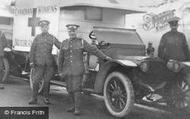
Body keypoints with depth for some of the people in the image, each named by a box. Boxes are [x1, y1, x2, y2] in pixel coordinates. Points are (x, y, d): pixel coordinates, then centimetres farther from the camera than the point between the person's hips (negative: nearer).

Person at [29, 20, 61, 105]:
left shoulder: (52, 38, 8)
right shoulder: (37, 37, 8)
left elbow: (61, 47, 4)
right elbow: (32, 49, 7)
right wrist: (31, 61, 0)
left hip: (49, 63, 0)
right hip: (39, 63, 0)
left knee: (47, 81, 6)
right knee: (36, 81, -2)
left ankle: (46, 98, 18)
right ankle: (34, 99, 7)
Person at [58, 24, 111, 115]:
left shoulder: (81, 42, 1)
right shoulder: (64, 43, 8)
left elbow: (93, 49, 2)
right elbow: (60, 58, 10)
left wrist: (104, 57, 1)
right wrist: (60, 71, 8)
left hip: (77, 70, -3)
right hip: (67, 70, 3)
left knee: (76, 88, -8)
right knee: (70, 89, 7)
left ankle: (77, 108, 1)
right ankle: (74, 105, 25)